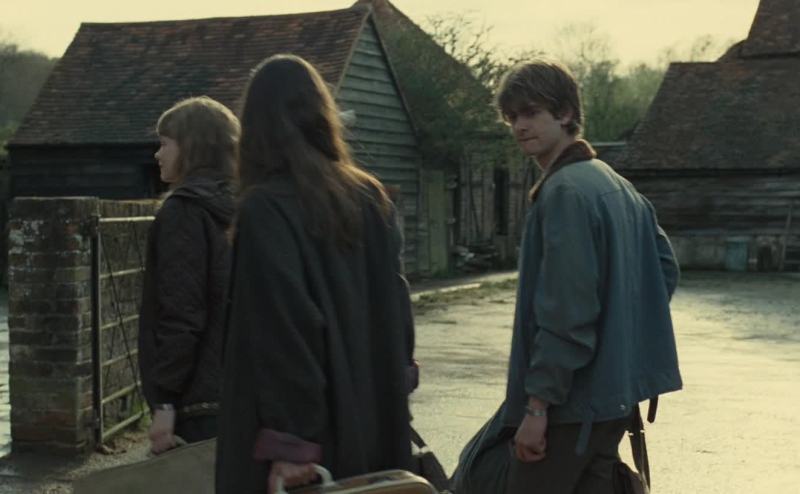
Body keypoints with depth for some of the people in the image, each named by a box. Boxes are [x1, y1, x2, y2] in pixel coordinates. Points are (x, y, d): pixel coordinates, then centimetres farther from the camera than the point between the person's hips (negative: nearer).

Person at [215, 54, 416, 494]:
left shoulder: (265, 208, -14)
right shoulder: (371, 199, 5)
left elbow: (283, 329, -21)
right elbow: (397, 312, 7)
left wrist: (290, 442, -19)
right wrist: (386, 404, 13)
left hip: (306, 430, -6)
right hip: (372, 426, 6)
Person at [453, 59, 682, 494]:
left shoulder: (565, 191, -17)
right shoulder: (620, 187, 13)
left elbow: (567, 311, -22)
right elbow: (665, 268, 20)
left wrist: (537, 405, -20)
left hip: (571, 400, -9)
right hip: (617, 394, 10)